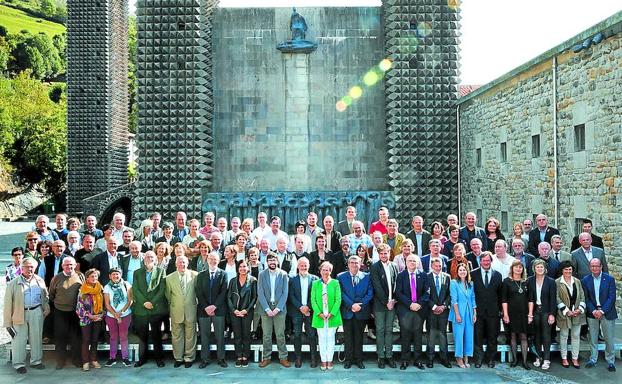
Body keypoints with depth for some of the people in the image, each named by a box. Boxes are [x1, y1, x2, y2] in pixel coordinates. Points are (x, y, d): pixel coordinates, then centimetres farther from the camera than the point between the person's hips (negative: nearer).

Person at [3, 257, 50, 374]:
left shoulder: (40, 281, 8)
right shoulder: (14, 283, -2)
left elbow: (45, 296, 17)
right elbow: (8, 303, -3)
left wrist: (46, 309, 6)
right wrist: (8, 321, -6)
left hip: (36, 312, 3)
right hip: (20, 314, -3)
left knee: (37, 338, 11)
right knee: (19, 339, 2)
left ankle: (36, 361, 25)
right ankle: (19, 364, 15)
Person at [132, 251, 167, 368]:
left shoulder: (161, 272, 5)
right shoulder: (137, 273, 10)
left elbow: (162, 290, -3)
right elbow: (135, 290, 1)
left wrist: (152, 302, -12)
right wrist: (144, 302, -10)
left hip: (157, 308, -1)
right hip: (141, 309, 2)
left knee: (156, 335, 5)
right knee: (142, 335, 6)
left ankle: (158, 358, 14)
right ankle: (142, 358, 18)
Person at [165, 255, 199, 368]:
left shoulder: (194, 275, -4)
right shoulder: (169, 278, 0)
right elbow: (168, 295, 11)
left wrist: (196, 303, 7)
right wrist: (172, 305, 11)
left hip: (190, 311, -1)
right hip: (176, 312, 1)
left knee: (190, 336, 7)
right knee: (177, 336, 9)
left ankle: (189, 358, 20)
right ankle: (178, 358, 23)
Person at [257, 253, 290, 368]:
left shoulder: (283, 274, 0)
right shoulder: (262, 274, 1)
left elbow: (285, 293, -2)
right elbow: (260, 293, -2)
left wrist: (277, 308, -10)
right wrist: (267, 309, -10)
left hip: (279, 309, -1)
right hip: (266, 309, 1)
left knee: (280, 335, 3)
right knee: (266, 335, 6)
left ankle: (283, 357, 14)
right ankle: (266, 358, 17)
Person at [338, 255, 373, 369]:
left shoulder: (366, 277, 4)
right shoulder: (341, 277, 2)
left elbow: (370, 293, -1)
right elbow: (341, 293, -5)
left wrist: (360, 305, -12)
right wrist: (351, 305, -15)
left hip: (361, 311, 1)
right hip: (347, 311, 0)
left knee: (359, 336, 9)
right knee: (348, 337, 5)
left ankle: (358, 359, 19)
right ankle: (348, 359, 15)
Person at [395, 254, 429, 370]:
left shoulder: (423, 275, 6)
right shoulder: (401, 275, 3)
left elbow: (427, 292, 2)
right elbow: (398, 293, -4)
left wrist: (419, 304, -12)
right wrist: (410, 304, -14)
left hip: (420, 309, 1)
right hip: (405, 310, -1)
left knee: (418, 336, 6)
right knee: (405, 336, 3)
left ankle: (417, 360, 16)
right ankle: (405, 360, 11)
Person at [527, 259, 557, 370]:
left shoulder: (550, 281, -4)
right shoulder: (530, 281, 1)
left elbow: (553, 299, -4)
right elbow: (530, 298, -2)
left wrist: (552, 314, -9)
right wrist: (530, 313, -9)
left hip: (546, 312, -2)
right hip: (535, 311, 2)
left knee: (546, 336, -1)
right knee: (537, 335, 9)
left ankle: (546, 360, 5)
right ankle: (538, 357, 19)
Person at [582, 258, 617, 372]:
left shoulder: (609, 279, -5)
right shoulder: (585, 280, 0)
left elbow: (612, 297, -8)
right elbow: (586, 298, 1)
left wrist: (602, 311, -15)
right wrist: (593, 311, -12)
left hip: (607, 312, -2)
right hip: (592, 313, 2)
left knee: (609, 338, 4)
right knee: (593, 338, 9)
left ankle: (610, 361, 18)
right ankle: (593, 359, 20)